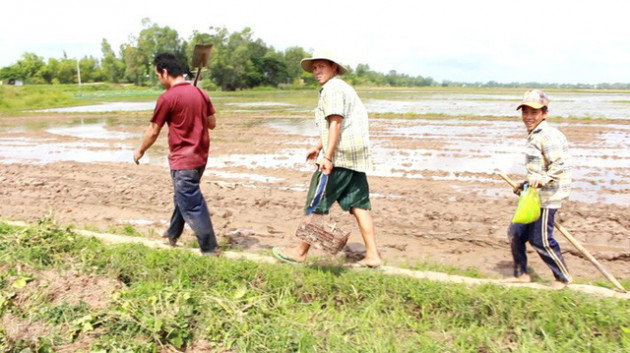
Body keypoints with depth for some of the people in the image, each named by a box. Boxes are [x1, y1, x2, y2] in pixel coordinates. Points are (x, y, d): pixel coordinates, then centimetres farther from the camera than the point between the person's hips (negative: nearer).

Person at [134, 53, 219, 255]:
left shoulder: (168, 97, -15)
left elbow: (153, 132, -7)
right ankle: (171, 236, 41)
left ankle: (209, 250, 8)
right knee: (183, 198, 24)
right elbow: (212, 124, 13)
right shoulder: (200, 93, 5)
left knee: (192, 206, 1)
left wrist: (140, 151, 9)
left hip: (183, 161, -8)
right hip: (200, 157, 8)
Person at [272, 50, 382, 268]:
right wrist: (317, 147, 38)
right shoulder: (344, 88, 25)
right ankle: (372, 255, 6)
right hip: (356, 157, 10)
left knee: (316, 205, -1)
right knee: (359, 205, 7)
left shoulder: (332, 88, -7)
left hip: (340, 156, -10)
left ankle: (301, 252, 10)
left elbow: (336, 123, -19)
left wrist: (327, 156, -24)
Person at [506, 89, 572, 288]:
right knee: (516, 232, 13)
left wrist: (541, 181, -33)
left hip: (547, 198, -10)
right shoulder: (533, 136, 15)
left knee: (541, 241, -1)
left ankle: (563, 278, 20)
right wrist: (526, 185, 22)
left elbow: (560, 165, -24)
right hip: (535, 196, 10)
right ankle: (521, 274, 27)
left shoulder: (548, 136, -16)